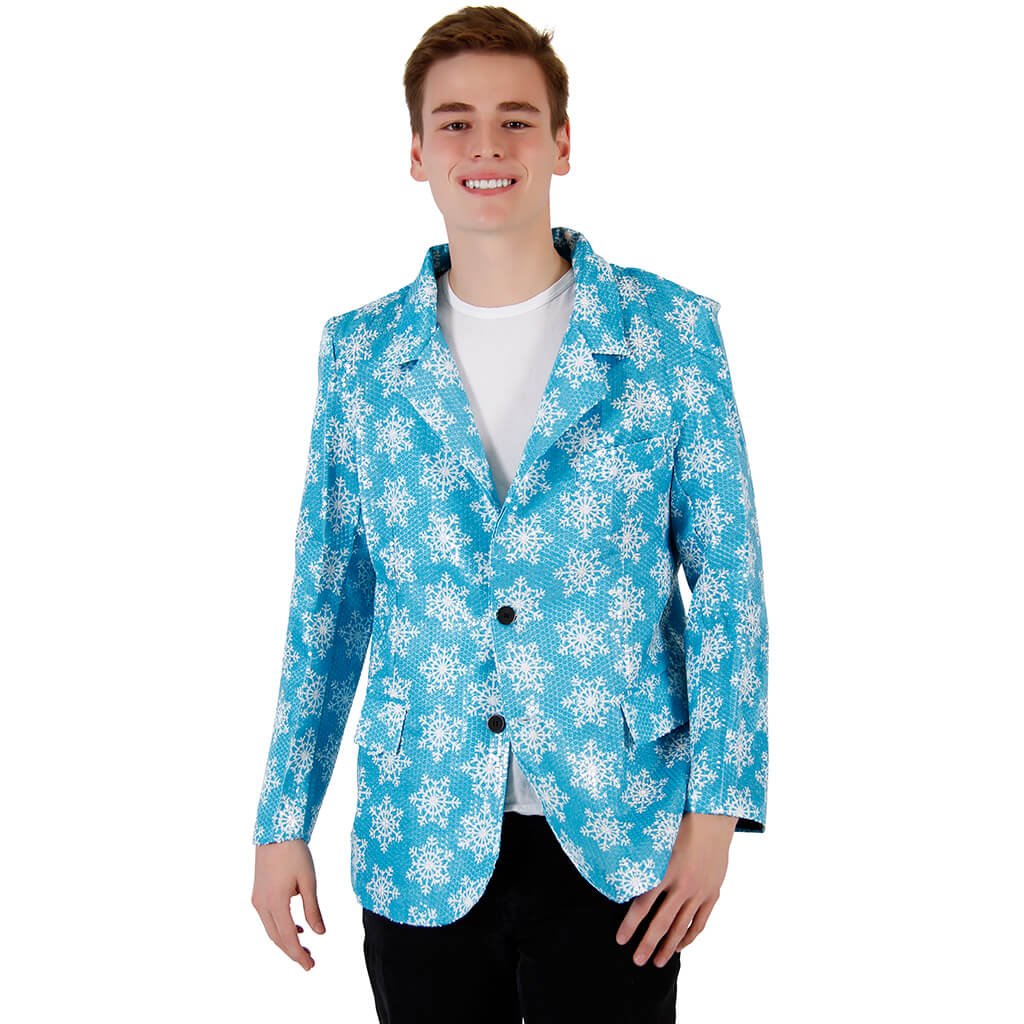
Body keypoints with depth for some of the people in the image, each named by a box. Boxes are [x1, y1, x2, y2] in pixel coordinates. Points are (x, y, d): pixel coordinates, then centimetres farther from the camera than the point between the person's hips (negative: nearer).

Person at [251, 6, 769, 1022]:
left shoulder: (670, 330, -3)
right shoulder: (358, 353, 3)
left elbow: (726, 573, -2)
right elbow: (326, 602, 8)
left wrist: (716, 808, -7)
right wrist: (283, 821, 6)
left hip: (618, 837, -1)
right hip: (419, 844, 2)